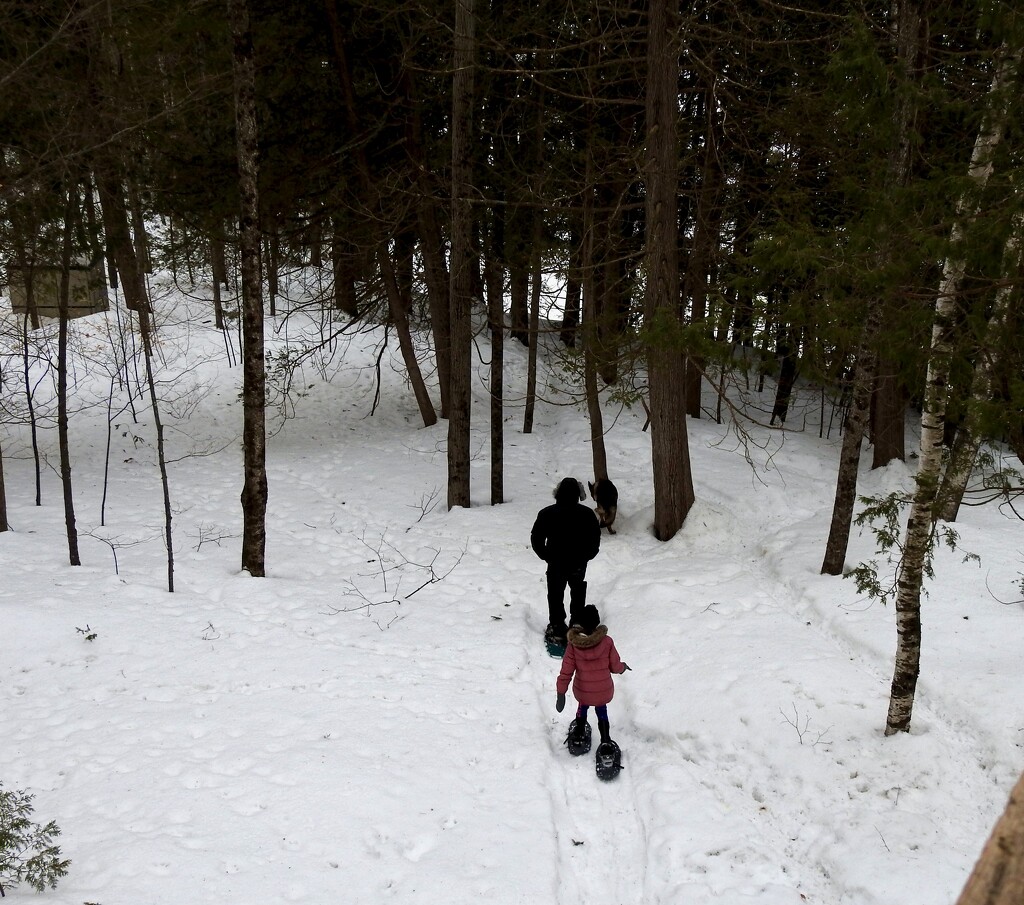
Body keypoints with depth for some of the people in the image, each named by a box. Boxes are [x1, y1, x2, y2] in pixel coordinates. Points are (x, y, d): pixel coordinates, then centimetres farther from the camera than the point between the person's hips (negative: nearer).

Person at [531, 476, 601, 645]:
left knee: (556, 596, 15)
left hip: (555, 563, -1)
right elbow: (595, 541, -6)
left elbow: (536, 539, -7)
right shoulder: (587, 514, -13)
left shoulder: (547, 514, -14)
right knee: (578, 593, 23)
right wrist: (585, 557, 9)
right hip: (579, 564, 1)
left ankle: (557, 630, 15)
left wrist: (547, 556, 6)